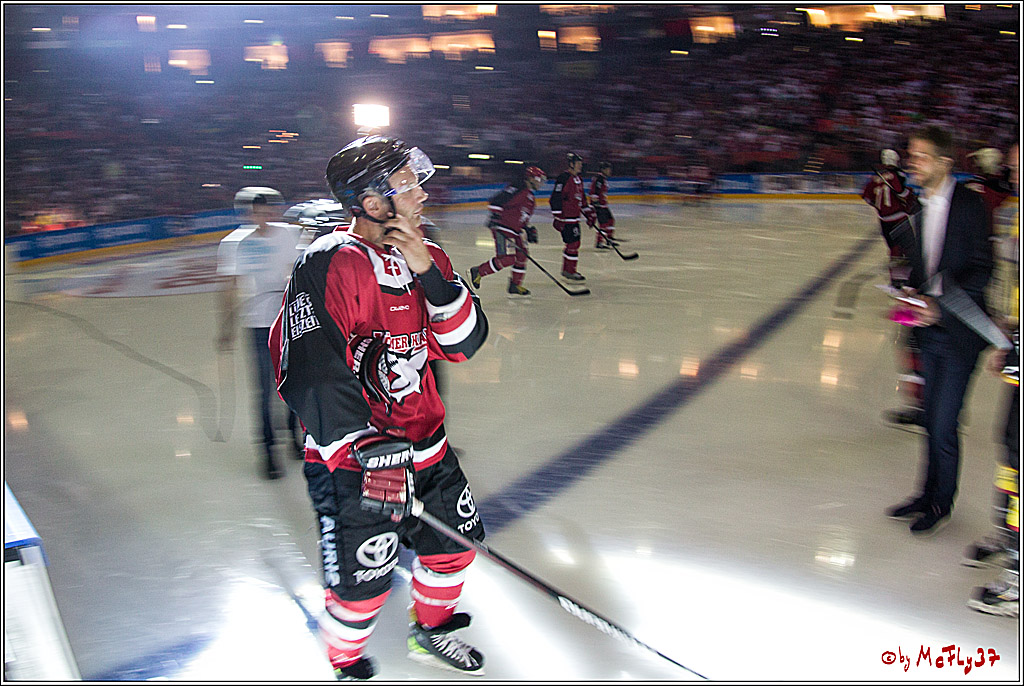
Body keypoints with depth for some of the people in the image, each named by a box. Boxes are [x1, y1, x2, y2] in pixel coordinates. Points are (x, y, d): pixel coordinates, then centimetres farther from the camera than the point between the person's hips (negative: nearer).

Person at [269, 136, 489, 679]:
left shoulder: (424, 257, 4)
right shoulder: (329, 265, -21)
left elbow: (463, 343, -3)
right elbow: (308, 373, -27)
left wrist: (431, 274, -18)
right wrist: (369, 454, -30)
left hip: (424, 441, 8)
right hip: (352, 456, -8)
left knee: (455, 540, 20)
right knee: (362, 579, -1)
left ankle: (431, 631, 47)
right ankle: (346, 665, 31)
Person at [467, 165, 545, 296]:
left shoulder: (530, 196, 19)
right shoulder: (517, 189, -14)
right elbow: (496, 200, -22)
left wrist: (529, 231, 24)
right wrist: (494, 215, -29)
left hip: (516, 230, 11)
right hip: (503, 228, -11)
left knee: (522, 255, 10)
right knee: (506, 258, -17)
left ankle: (515, 285, 22)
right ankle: (477, 272, -3)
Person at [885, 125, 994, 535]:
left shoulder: (968, 204, -12)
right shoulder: (922, 206, 8)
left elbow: (982, 269, -15)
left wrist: (942, 304, -22)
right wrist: (912, 295, -1)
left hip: (959, 331, -6)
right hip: (930, 330, 6)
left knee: (943, 426, -2)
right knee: (932, 420, 15)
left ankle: (941, 503, 17)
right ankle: (929, 494, 29)